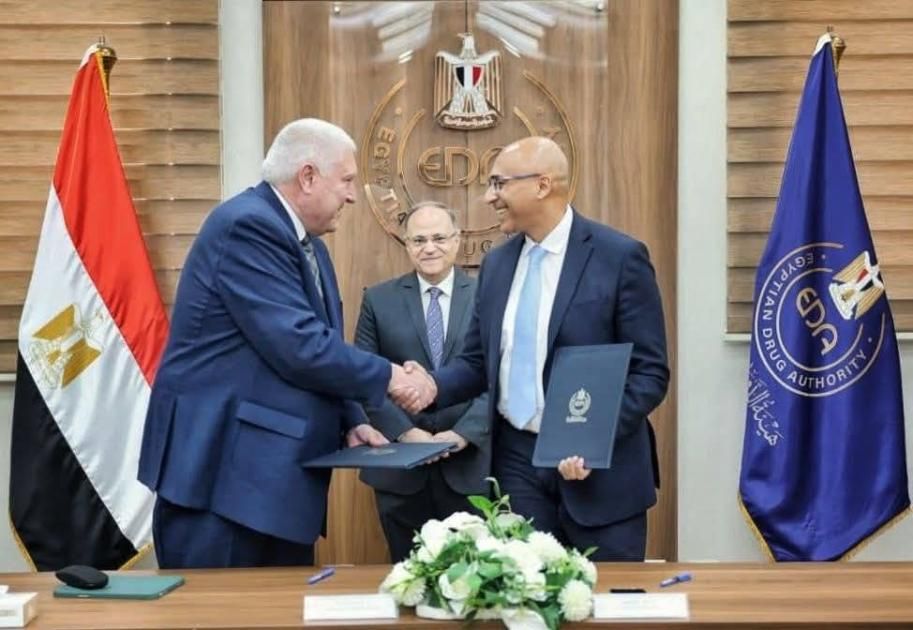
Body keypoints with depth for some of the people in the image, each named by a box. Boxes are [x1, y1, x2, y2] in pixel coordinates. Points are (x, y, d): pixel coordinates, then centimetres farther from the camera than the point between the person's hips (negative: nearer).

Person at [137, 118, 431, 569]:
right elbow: (299, 347, -23)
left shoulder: (308, 244, 14)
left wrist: (349, 422, 4)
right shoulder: (248, 224, -16)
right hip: (220, 467, -10)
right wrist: (387, 377, -11)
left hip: (278, 469, 10)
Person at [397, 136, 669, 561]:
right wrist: (434, 385, -8)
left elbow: (650, 372, -10)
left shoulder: (620, 256, -9)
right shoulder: (496, 263, 9)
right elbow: (478, 362, 13)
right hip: (517, 460, 5)